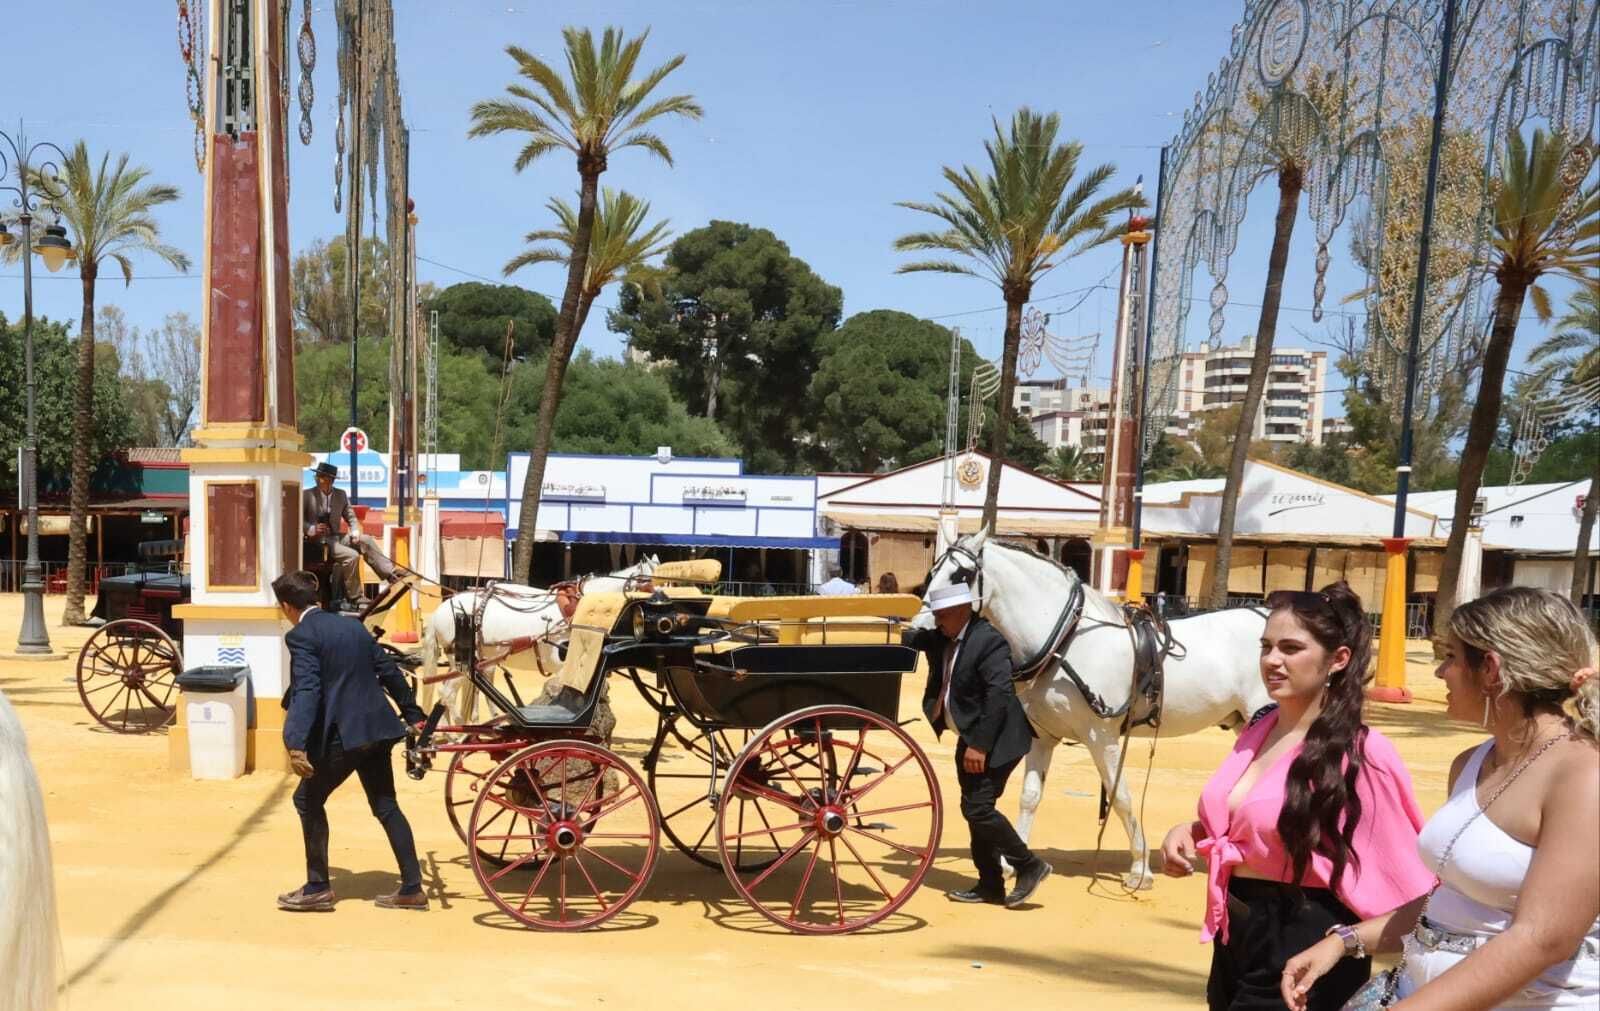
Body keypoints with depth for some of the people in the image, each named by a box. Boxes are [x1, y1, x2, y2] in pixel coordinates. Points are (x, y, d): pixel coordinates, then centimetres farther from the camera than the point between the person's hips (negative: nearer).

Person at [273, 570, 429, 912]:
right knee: (386, 806, 14)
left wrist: (295, 744, -28)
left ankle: (318, 888, 15)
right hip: (377, 729, 7)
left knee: (308, 800, 11)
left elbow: (306, 691, -20)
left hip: (343, 734, -7)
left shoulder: (301, 636, -8)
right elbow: (388, 670, 17)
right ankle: (412, 889, 15)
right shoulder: (352, 625, 14)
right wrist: (413, 714, 25)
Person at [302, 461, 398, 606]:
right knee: (352, 555, -26)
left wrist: (355, 532, -8)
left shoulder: (341, 495, 9)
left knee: (366, 540, -17)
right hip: (318, 541, -5)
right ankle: (355, 597, -16)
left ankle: (391, 574, -20)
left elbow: (351, 517, 11)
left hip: (335, 538, 5)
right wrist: (310, 529, -22)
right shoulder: (306, 495, -3)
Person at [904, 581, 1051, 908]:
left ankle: (1029, 866, 6)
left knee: (977, 808, -10)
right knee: (975, 810, 12)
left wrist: (980, 745, -27)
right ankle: (990, 885, 22)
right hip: (969, 739, 9)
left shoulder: (988, 640, -20)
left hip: (992, 741, -9)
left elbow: (998, 695, -25)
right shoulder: (942, 638, 7)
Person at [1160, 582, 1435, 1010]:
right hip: (1234, 937, 7)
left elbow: (1401, 881, -11)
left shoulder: (1361, 753, -17)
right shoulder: (1259, 728, 3)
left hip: (1303, 949, -7)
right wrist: (1191, 831, 0)